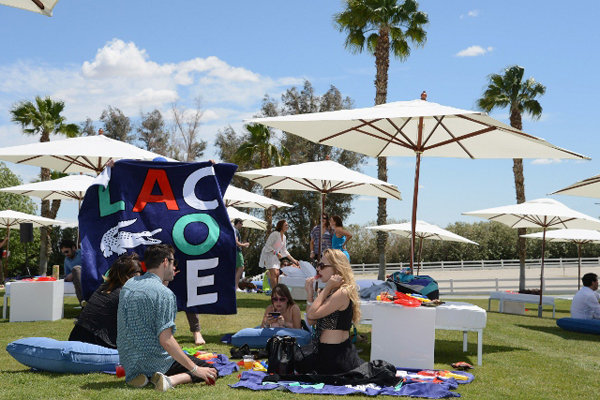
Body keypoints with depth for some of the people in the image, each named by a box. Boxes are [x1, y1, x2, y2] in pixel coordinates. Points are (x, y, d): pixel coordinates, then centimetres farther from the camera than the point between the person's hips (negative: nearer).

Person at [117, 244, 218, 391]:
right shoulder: (164, 293, -18)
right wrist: (195, 369, -19)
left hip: (128, 362, 7)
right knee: (210, 370, 4)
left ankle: (136, 376, 4)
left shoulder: (128, 285, 6)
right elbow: (166, 340, -23)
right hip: (155, 361, -7)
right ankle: (171, 380, -19)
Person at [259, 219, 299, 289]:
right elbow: (268, 246, -19)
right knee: (274, 274, -17)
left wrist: (293, 260, 12)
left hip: (275, 257, 9)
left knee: (277, 274, 2)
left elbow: (284, 251, 17)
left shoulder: (284, 237, 10)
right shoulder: (275, 234, -16)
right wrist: (276, 253, -26)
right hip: (268, 255, -9)